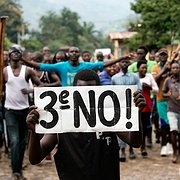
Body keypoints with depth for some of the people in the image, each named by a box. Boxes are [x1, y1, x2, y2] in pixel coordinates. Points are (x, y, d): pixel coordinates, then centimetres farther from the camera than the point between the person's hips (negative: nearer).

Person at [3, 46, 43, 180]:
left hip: (24, 109, 2)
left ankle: (19, 168, 23)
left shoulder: (28, 70, 0)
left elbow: (40, 85, 3)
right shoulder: (4, 71, -1)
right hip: (10, 110, -2)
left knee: (23, 141, 10)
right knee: (14, 141, -12)